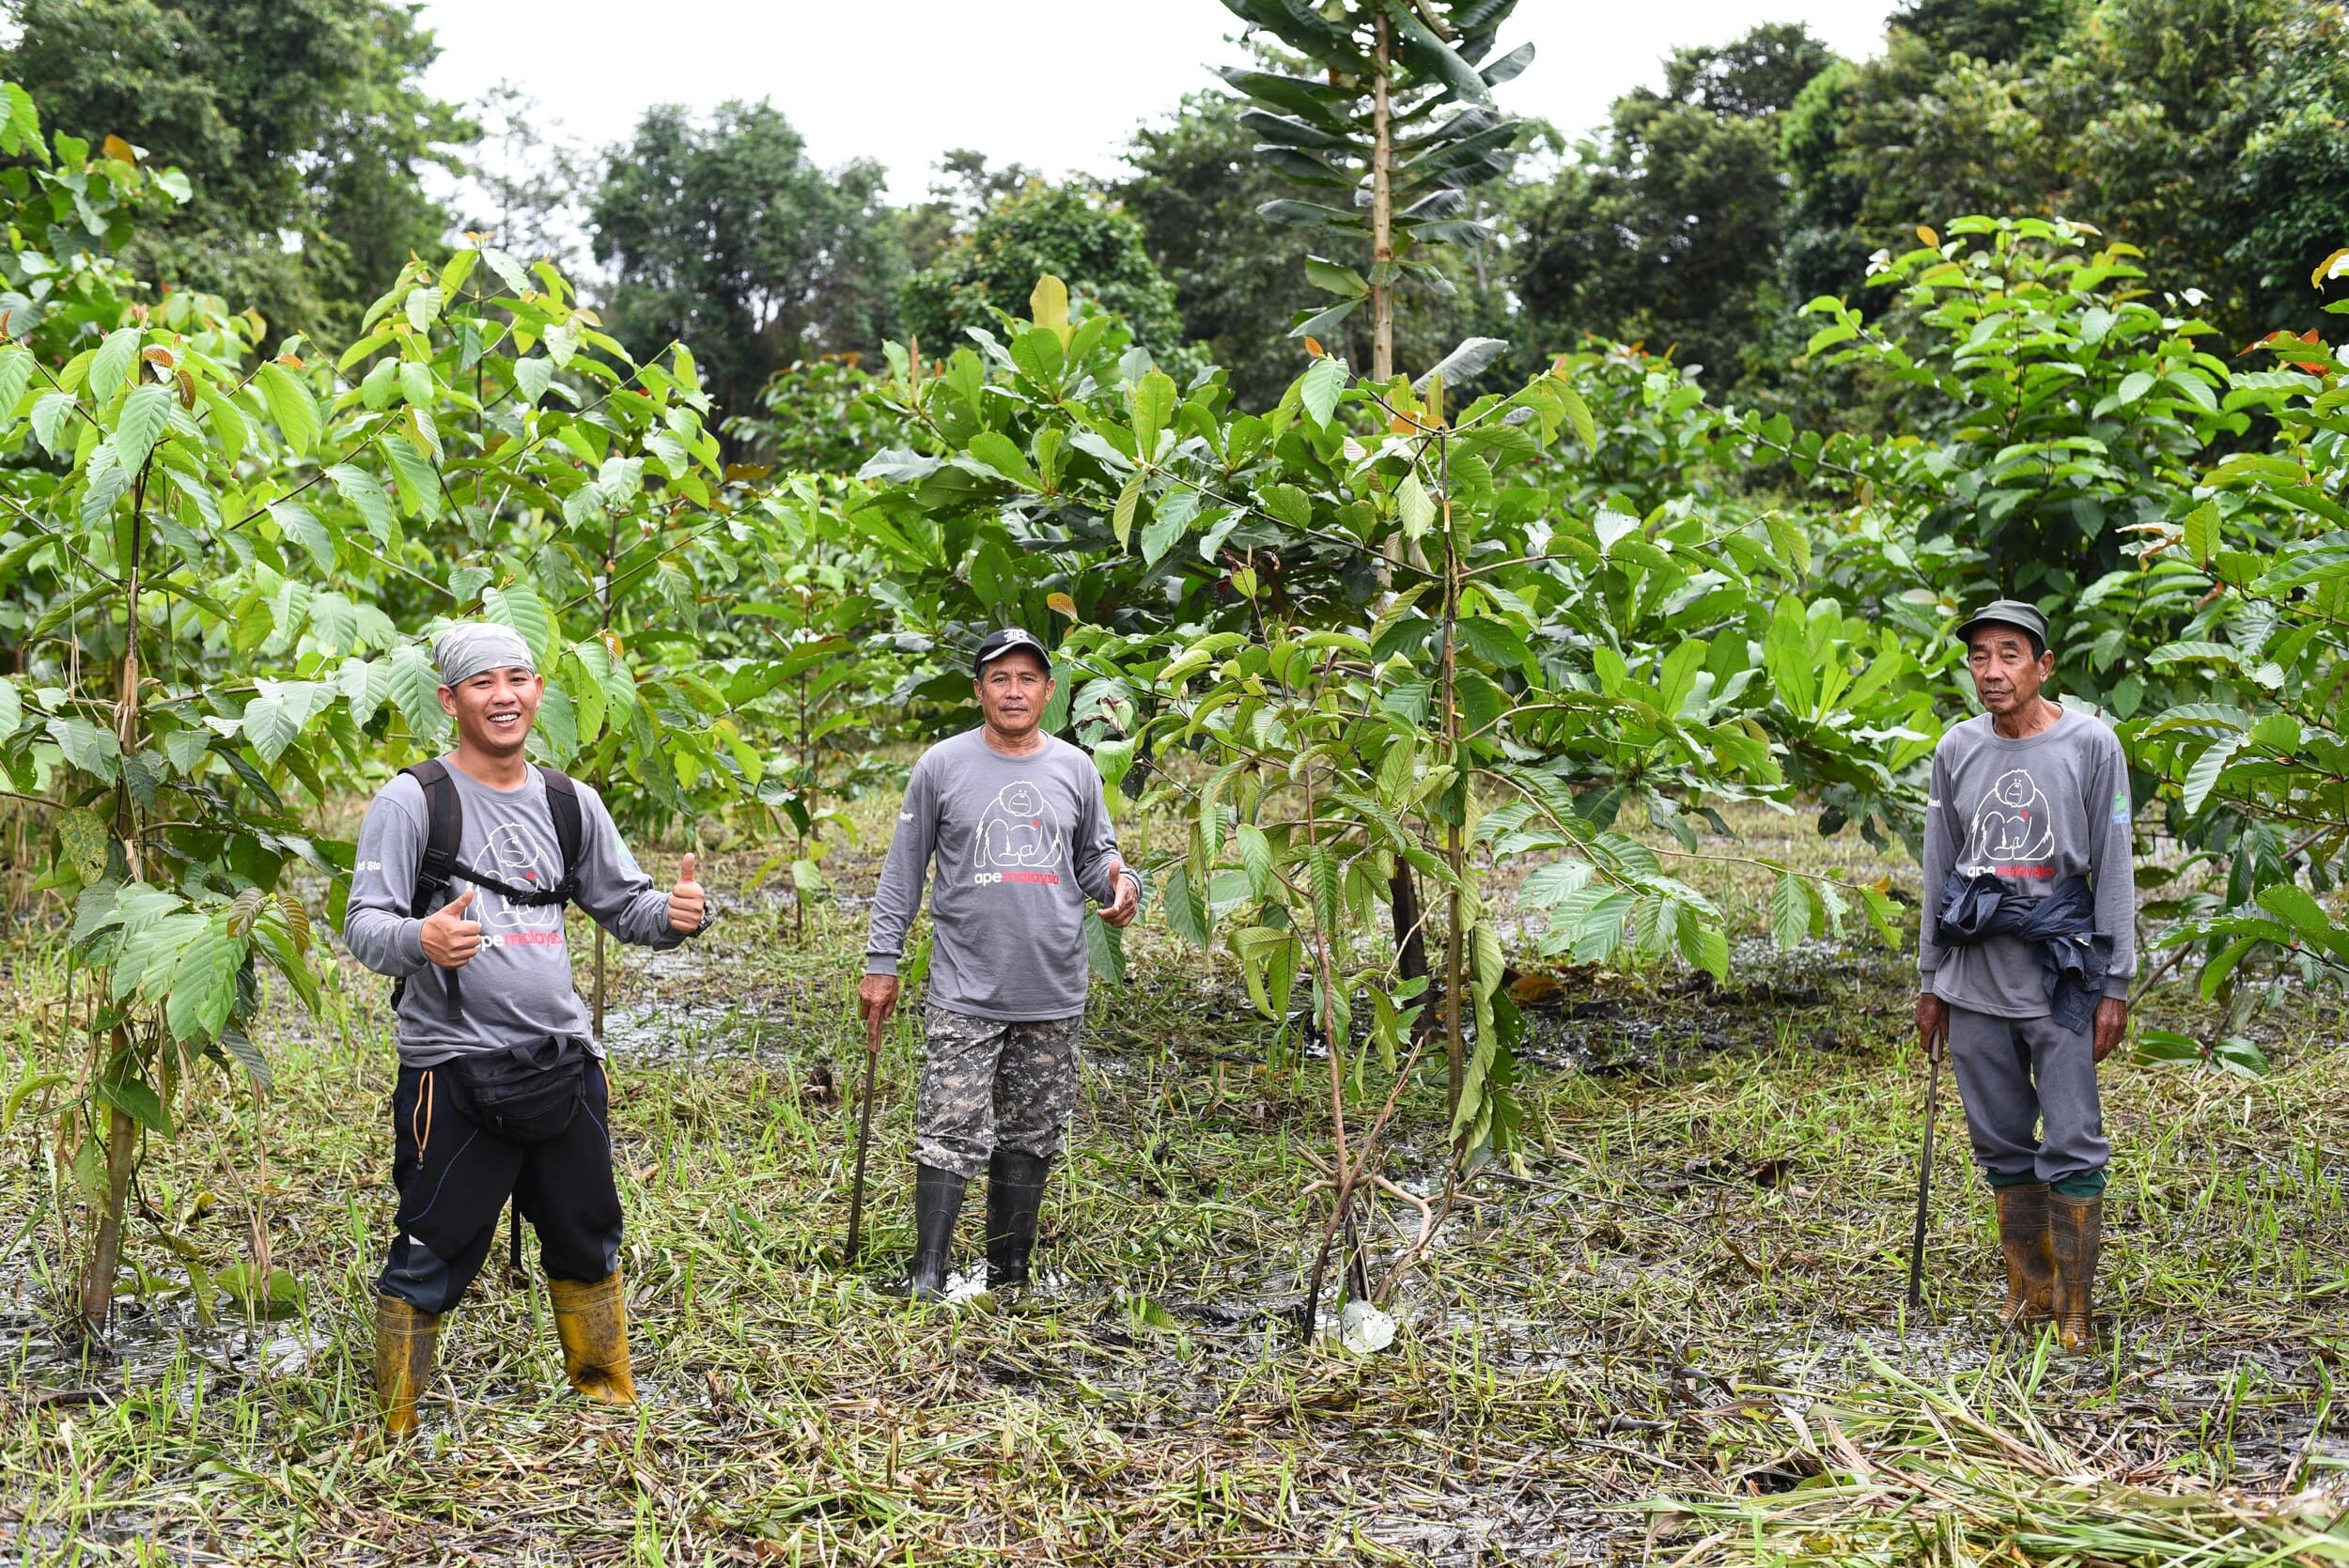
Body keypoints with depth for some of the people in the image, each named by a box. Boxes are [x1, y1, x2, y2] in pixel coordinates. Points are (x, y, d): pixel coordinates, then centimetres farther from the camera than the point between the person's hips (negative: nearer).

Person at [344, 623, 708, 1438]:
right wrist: (419, 940, -33)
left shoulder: (569, 802, 10)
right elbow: (363, 922, -10)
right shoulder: (413, 800, -6)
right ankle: (395, 1431, 15)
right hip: (453, 1071, -5)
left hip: (563, 1061, 5)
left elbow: (622, 902, 17)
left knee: (588, 1244, 18)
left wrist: (674, 914, -6)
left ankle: (610, 1401, 35)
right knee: (430, 1262, -1)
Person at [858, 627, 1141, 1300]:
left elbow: (1096, 858, 18)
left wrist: (1120, 884, -6)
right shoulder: (942, 766, 1)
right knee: (951, 1134, -9)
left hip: (1054, 995, 3)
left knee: (1031, 1140, 9)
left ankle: (1009, 1275, 20)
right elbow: (903, 871, 5)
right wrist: (881, 961, 1)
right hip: (965, 993, -3)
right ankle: (927, 1277, -1)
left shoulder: (1076, 769, 9)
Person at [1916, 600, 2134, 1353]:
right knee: (2002, 1145, 11)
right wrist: (1929, 982, 13)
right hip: (1975, 980, 4)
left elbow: (2114, 871, -3)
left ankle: (2073, 1311, 6)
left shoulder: (2090, 745, -4)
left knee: (2072, 1148, -3)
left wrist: (2115, 987, -5)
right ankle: (2027, 1288, 24)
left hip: (2059, 977, -4)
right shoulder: (1957, 749, 6)